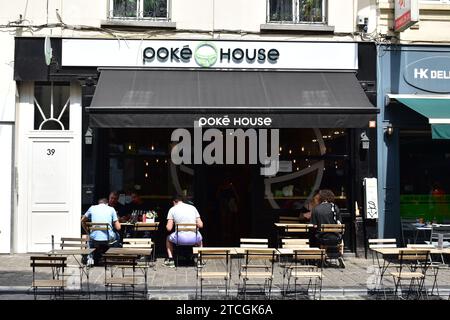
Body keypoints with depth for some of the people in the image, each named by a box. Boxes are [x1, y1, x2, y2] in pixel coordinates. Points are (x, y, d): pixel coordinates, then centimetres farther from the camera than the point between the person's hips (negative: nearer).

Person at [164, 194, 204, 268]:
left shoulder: (172, 209, 3)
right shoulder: (193, 208, 9)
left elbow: (169, 228, -2)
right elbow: (200, 225, 7)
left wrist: (167, 226, 21)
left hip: (180, 239, -2)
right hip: (194, 239, 2)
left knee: (168, 238, 32)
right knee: (199, 238, 38)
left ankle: (170, 260, 23)